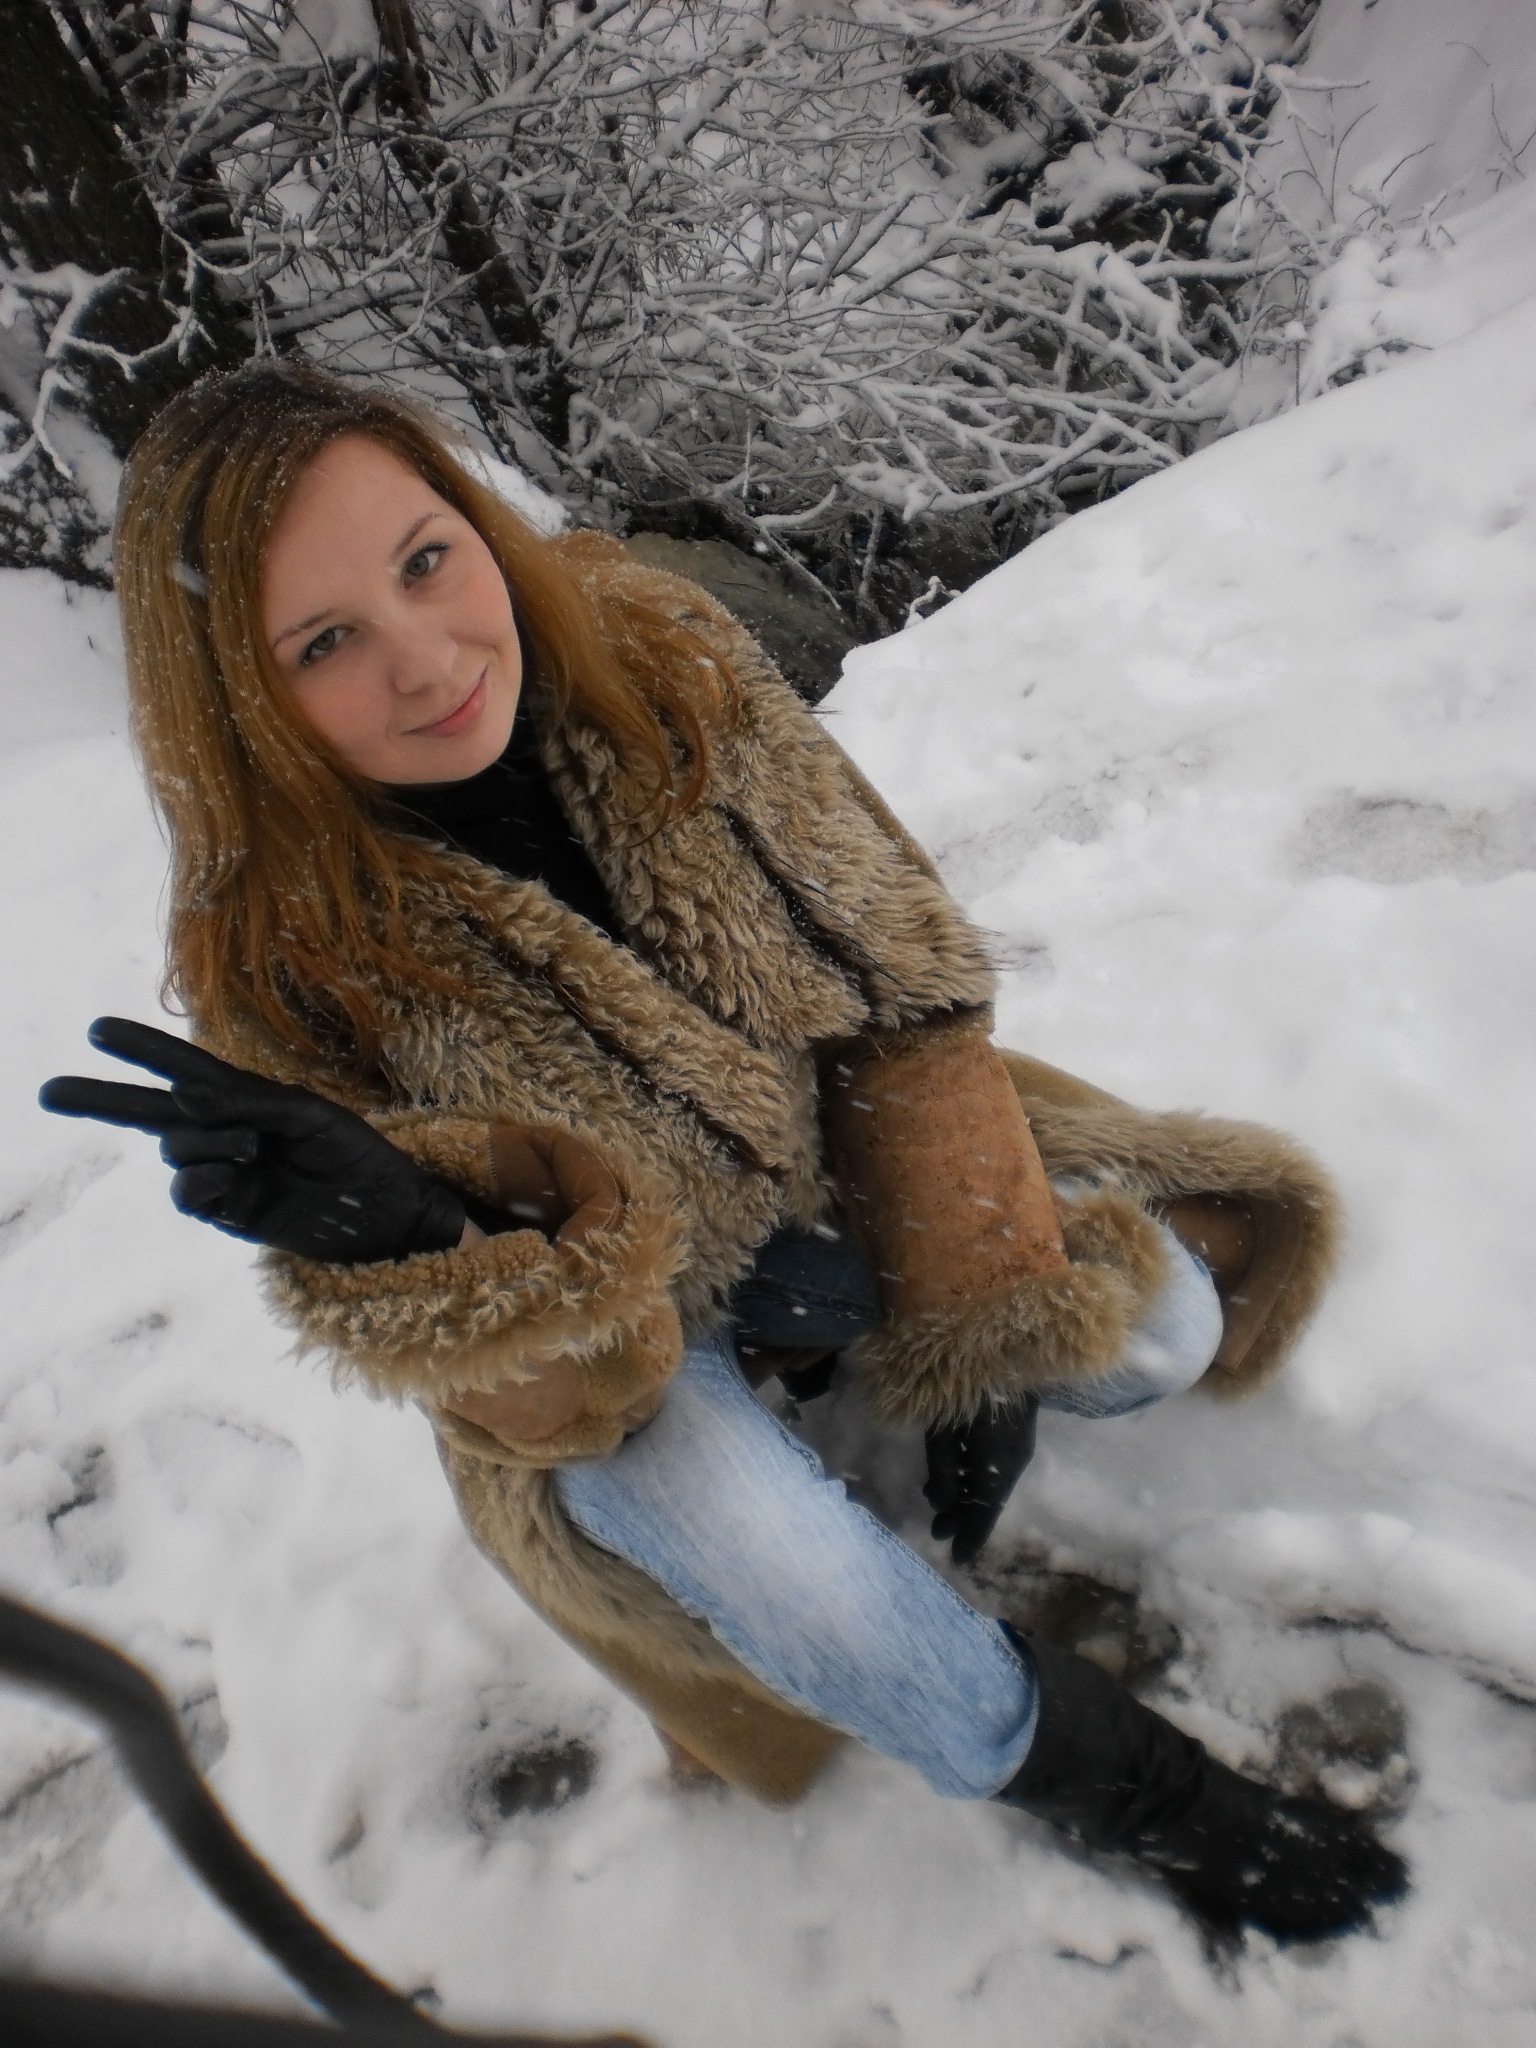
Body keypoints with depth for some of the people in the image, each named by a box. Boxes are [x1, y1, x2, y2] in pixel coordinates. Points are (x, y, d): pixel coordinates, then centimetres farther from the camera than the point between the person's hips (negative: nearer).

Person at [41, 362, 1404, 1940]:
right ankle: (1108, 1779, 3)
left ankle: (830, 1339, 20)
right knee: (771, 1554, -29)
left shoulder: (655, 653, -19)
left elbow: (901, 984, -14)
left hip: (834, 1163, 3)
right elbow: (532, 1349, -21)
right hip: (605, 1339, -2)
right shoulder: (280, 951, -25)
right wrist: (399, 1219, -46)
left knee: (1160, 1333, -7)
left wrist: (979, 1326, -15)